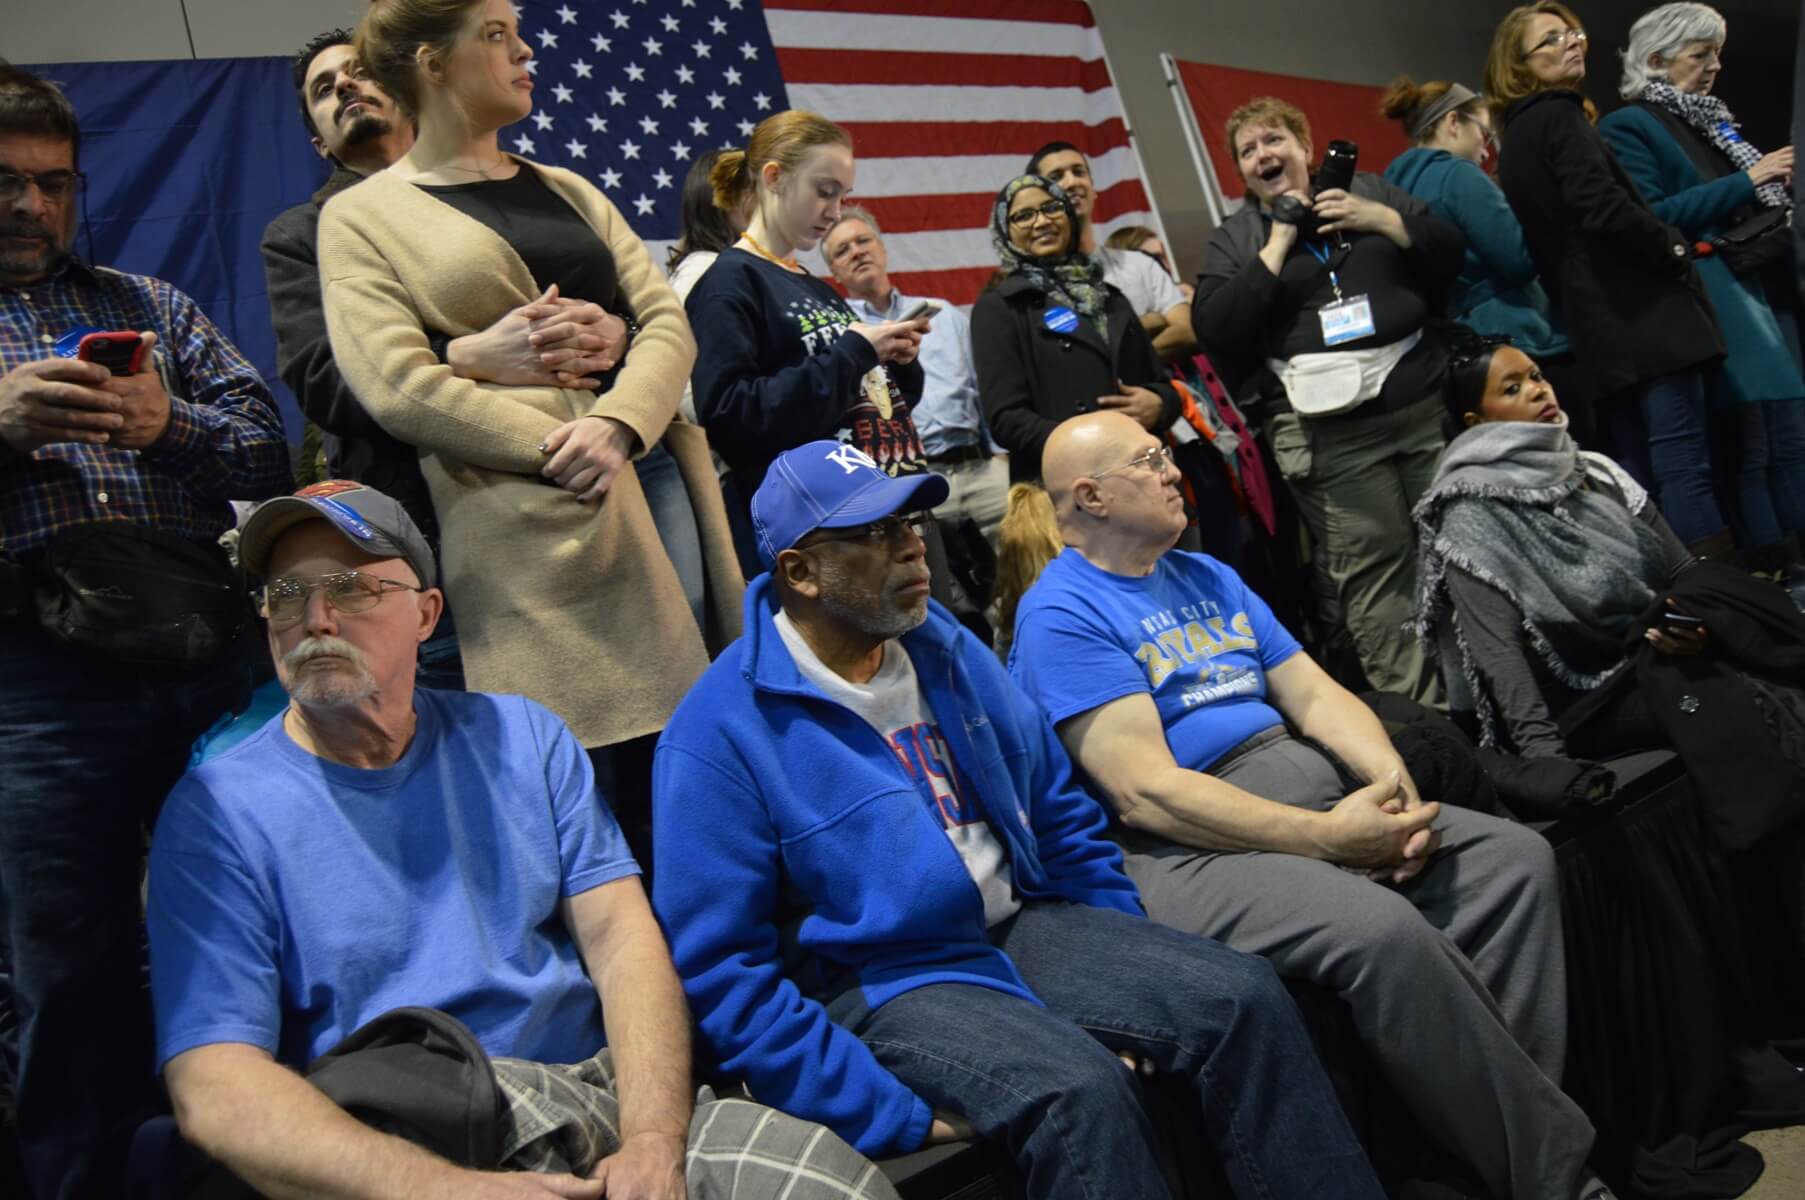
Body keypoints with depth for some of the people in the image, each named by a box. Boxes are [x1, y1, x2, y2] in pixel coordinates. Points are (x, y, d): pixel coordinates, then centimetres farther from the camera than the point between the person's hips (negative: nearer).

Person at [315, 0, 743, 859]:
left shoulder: (566, 190, 21)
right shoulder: (362, 216, 7)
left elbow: (666, 321, 9)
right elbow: (397, 386, -7)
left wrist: (616, 424, -11)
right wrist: (557, 448, -15)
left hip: (652, 469, 5)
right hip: (523, 516, -5)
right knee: (582, 774, -2)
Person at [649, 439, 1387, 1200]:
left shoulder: (949, 653, 6)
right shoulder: (723, 733, -15)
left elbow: (1059, 815, 16)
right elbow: (721, 971, -15)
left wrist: (1139, 968, 10)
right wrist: (896, 1115, -18)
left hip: (1023, 923, 6)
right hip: (884, 977, -6)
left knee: (1245, 998, -10)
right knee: (1076, 1089, -31)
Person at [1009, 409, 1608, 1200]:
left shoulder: (1207, 577, 18)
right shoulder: (1061, 614, -10)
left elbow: (1313, 693, 14)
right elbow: (1149, 793, -18)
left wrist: (1391, 777, -6)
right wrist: (1325, 838, -20)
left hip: (1320, 796, 9)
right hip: (1188, 848, -8)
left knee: (1516, 858, -4)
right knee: (1384, 929, -30)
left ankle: (1523, 1110, 1)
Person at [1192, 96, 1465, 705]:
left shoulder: (1370, 191, 13)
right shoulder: (1234, 238, 9)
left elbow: (1452, 255, 8)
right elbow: (1212, 330, -7)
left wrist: (1382, 220, -5)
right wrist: (1276, 247, -8)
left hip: (1426, 406, 2)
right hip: (1332, 435, -2)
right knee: (1373, 574, -5)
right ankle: (1415, 709, 4)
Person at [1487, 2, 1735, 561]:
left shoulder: (1515, 137, 19)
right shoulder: (1559, 116, -7)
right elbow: (1605, 209, -20)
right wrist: (1674, 246, -6)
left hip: (1598, 331, 9)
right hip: (1642, 315, -9)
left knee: (1636, 477, 10)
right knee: (1685, 466, -11)